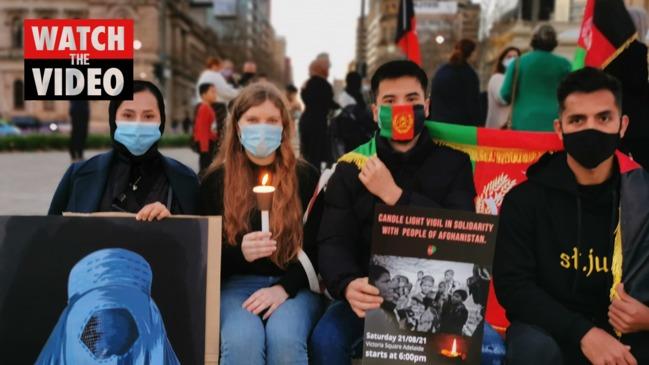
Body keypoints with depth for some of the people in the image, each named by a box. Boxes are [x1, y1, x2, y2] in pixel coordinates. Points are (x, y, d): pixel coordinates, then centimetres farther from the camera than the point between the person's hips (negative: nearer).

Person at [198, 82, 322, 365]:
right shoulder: (215, 180, 6)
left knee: (285, 339, -31)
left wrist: (285, 287, -13)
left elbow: (317, 248, 2)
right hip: (236, 284, 0)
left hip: (293, 285, 0)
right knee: (242, 340, -31)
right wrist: (239, 252, -18)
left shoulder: (306, 176, 5)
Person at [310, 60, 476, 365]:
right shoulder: (351, 168, 3)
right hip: (373, 293, 0)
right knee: (326, 340, -26)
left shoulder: (453, 162, 2)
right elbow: (333, 243, -5)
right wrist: (348, 284, -28)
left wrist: (394, 194, -19)